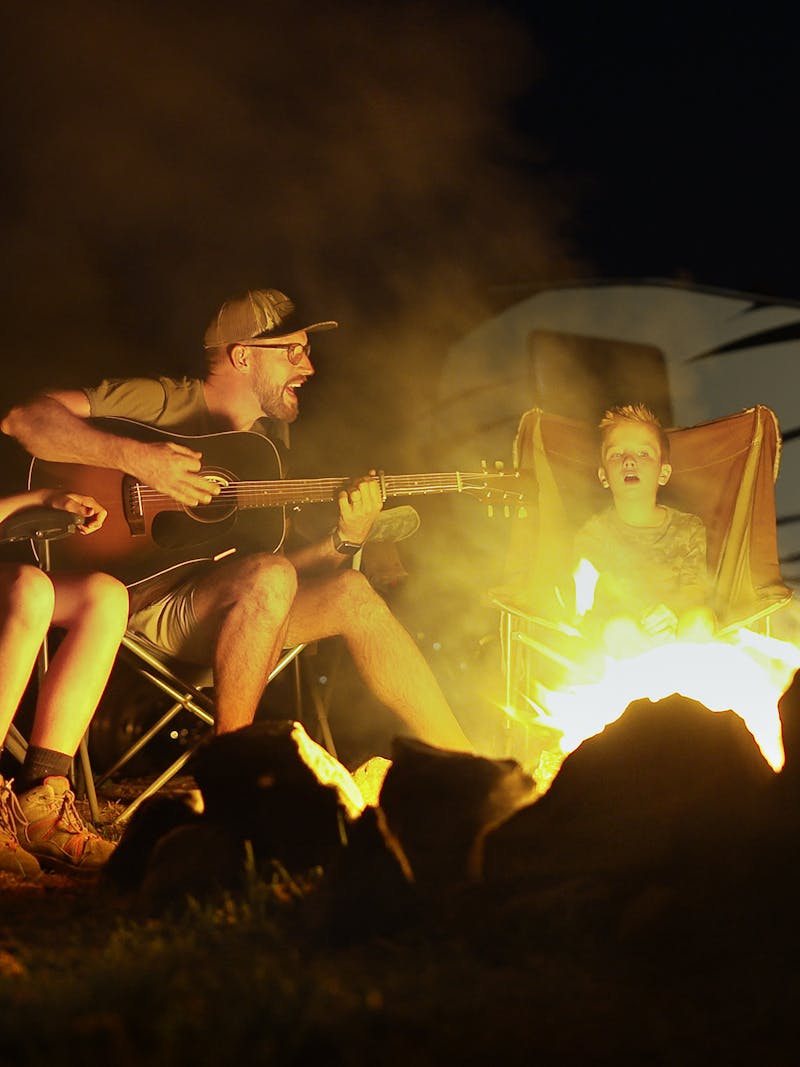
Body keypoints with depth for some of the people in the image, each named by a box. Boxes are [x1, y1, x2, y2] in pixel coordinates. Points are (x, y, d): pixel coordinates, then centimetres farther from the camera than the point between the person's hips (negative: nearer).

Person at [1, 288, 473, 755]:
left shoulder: (270, 437, 18)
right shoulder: (160, 402, -6)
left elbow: (289, 555, 15)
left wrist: (346, 539, -5)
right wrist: (137, 457, -27)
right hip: (146, 598, -7)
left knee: (351, 593, -11)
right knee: (270, 577, -32)